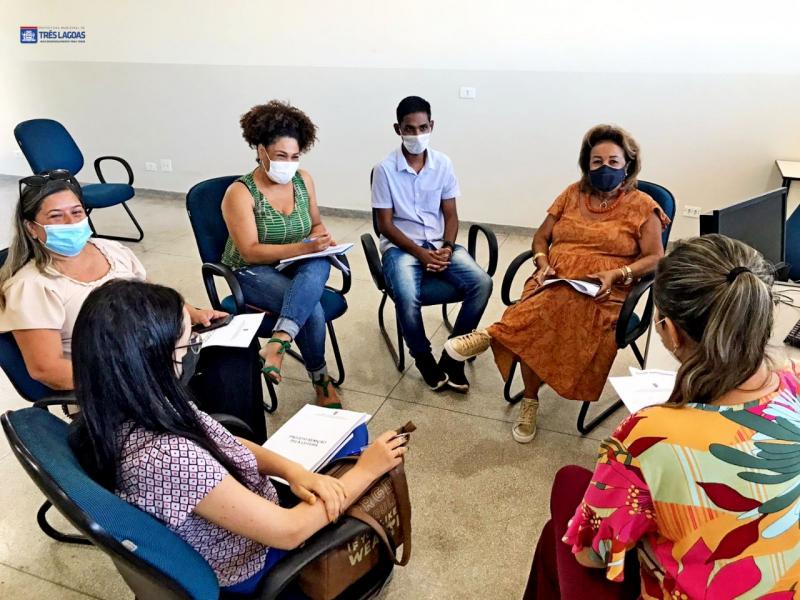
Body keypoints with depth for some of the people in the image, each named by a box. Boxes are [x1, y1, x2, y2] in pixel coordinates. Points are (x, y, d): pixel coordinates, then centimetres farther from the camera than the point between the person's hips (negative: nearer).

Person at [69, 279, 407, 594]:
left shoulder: (145, 406, -15)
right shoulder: (165, 457, -40)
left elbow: (225, 444, 0)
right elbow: (288, 532, -31)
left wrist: (294, 471, -16)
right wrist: (366, 471, -18)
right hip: (251, 568, -6)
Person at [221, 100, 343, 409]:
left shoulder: (303, 180, 2)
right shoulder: (240, 192, -14)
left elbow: (317, 224, 15)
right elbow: (250, 252, -21)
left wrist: (321, 239, -11)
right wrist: (304, 247, -31)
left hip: (298, 266, 4)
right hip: (253, 273, -4)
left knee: (321, 264, -34)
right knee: (312, 308, -30)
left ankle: (279, 341, -42)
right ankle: (321, 380, -8)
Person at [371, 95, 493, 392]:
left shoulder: (443, 164, 4)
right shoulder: (385, 169, -6)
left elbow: (450, 215, 7)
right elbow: (385, 224, -7)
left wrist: (447, 247, -13)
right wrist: (419, 252, -18)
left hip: (439, 244, 4)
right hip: (401, 246, -3)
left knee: (482, 282, -22)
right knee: (407, 297, -34)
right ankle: (423, 356, -5)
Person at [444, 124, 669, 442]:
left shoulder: (642, 206, 6)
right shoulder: (573, 194, 15)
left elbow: (655, 258, 2)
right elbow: (541, 238, 16)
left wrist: (617, 274, -16)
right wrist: (543, 265, -6)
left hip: (602, 294, -2)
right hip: (553, 282, 3)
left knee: (559, 307, -39)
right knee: (539, 322, -32)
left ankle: (490, 334, -29)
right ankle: (530, 402, -18)